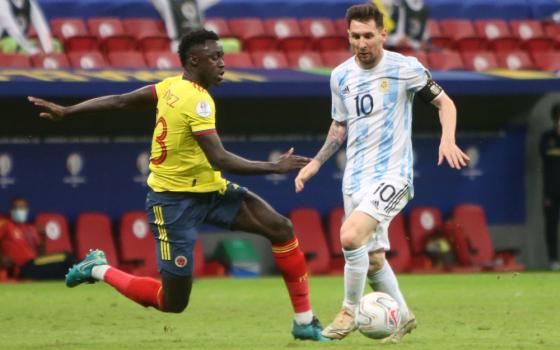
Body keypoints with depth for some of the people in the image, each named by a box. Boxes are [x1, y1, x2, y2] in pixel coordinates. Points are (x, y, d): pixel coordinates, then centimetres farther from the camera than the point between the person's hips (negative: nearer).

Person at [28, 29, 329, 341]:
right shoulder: (198, 100, -23)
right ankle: (99, 270, 19)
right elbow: (219, 160, -31)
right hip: (175, 200, -9)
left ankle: (305, 322, 0)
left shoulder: (173, 86, 4)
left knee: (282, 228, -6)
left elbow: (118, 101, 9)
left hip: (209, 189, 9)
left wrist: (65, 112, 18)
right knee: (172, 302, -2)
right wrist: (275, 167, -28)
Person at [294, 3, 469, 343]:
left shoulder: (405, 68, -8)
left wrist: (448, 139, -17)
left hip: (392, 174, -6)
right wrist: (316, 163, 10)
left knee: (351, 236, -26)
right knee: (372, 258, 11)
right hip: (355, 177, 6)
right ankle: (402, 316, 33)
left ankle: (350, 312, -8)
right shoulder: (341, 76, 7)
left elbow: (444, 102, 1)